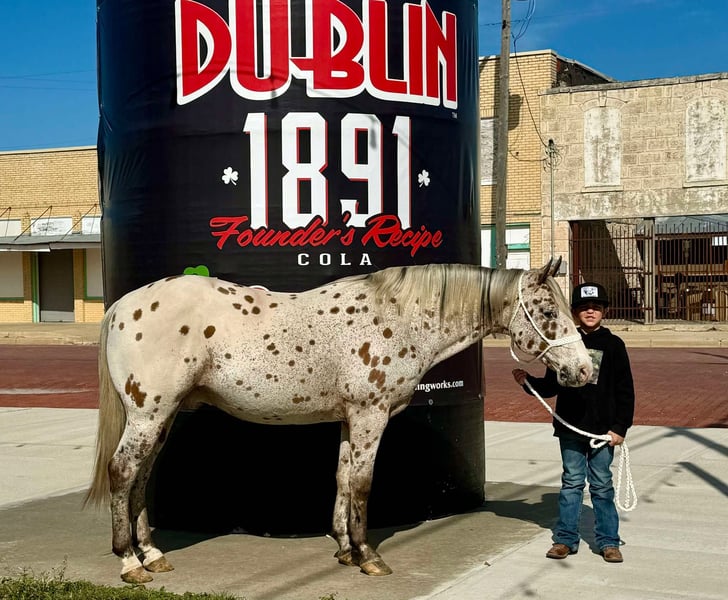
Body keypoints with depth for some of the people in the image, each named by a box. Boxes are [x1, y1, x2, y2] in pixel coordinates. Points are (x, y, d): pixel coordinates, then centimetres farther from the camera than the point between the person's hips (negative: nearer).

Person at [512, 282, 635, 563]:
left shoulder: (613, 345, -1)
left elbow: (625, 390, -1)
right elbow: (551, 385, 10)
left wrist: (620, 427, -6)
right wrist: (528, 382, -8)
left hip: (602, 429, -2)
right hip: (569, 427, 2)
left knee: (601, 485, 6)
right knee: (571, 482, 9)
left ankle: (608, 541, 15)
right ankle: (566, 538, 16)